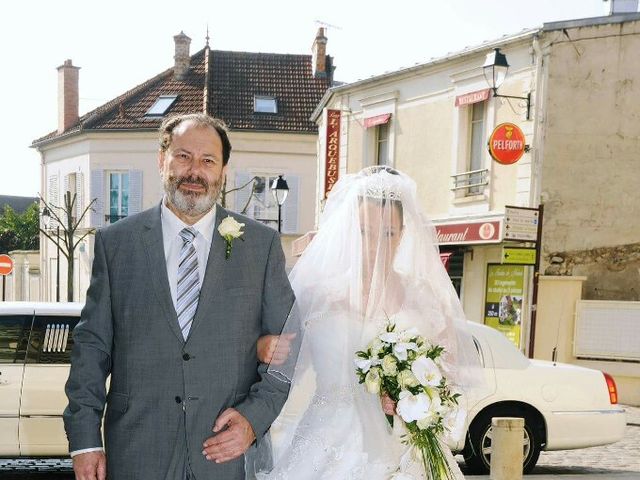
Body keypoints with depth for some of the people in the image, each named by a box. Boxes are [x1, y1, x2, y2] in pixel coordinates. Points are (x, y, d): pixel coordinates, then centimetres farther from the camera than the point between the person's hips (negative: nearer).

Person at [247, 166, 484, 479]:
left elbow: (450, 374, 6)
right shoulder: (317, 293, -1)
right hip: (329, 450, 0)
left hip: (399, 451, 1)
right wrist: (265, 351, -14)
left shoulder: (426, 299, 1)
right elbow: (287, 372, 6)